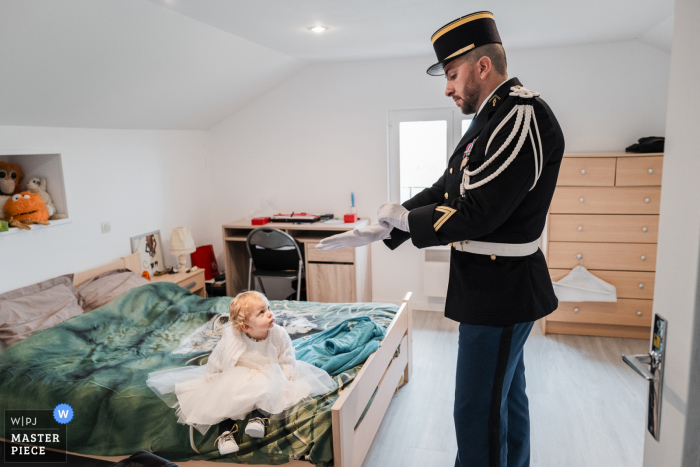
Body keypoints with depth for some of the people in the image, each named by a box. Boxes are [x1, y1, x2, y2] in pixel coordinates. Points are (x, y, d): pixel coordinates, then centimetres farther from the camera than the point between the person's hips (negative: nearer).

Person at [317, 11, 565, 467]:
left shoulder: (524, 115, -20)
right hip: (493, 288, 10)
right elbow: (443, 192, 11)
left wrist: (406, 219, -10)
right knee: (506, 398, 23)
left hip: (501, 292, -10)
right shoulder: (492, 118, 13)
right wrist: (376, 231, 4)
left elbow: (476, 214, -25)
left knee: (477, 412, 1)